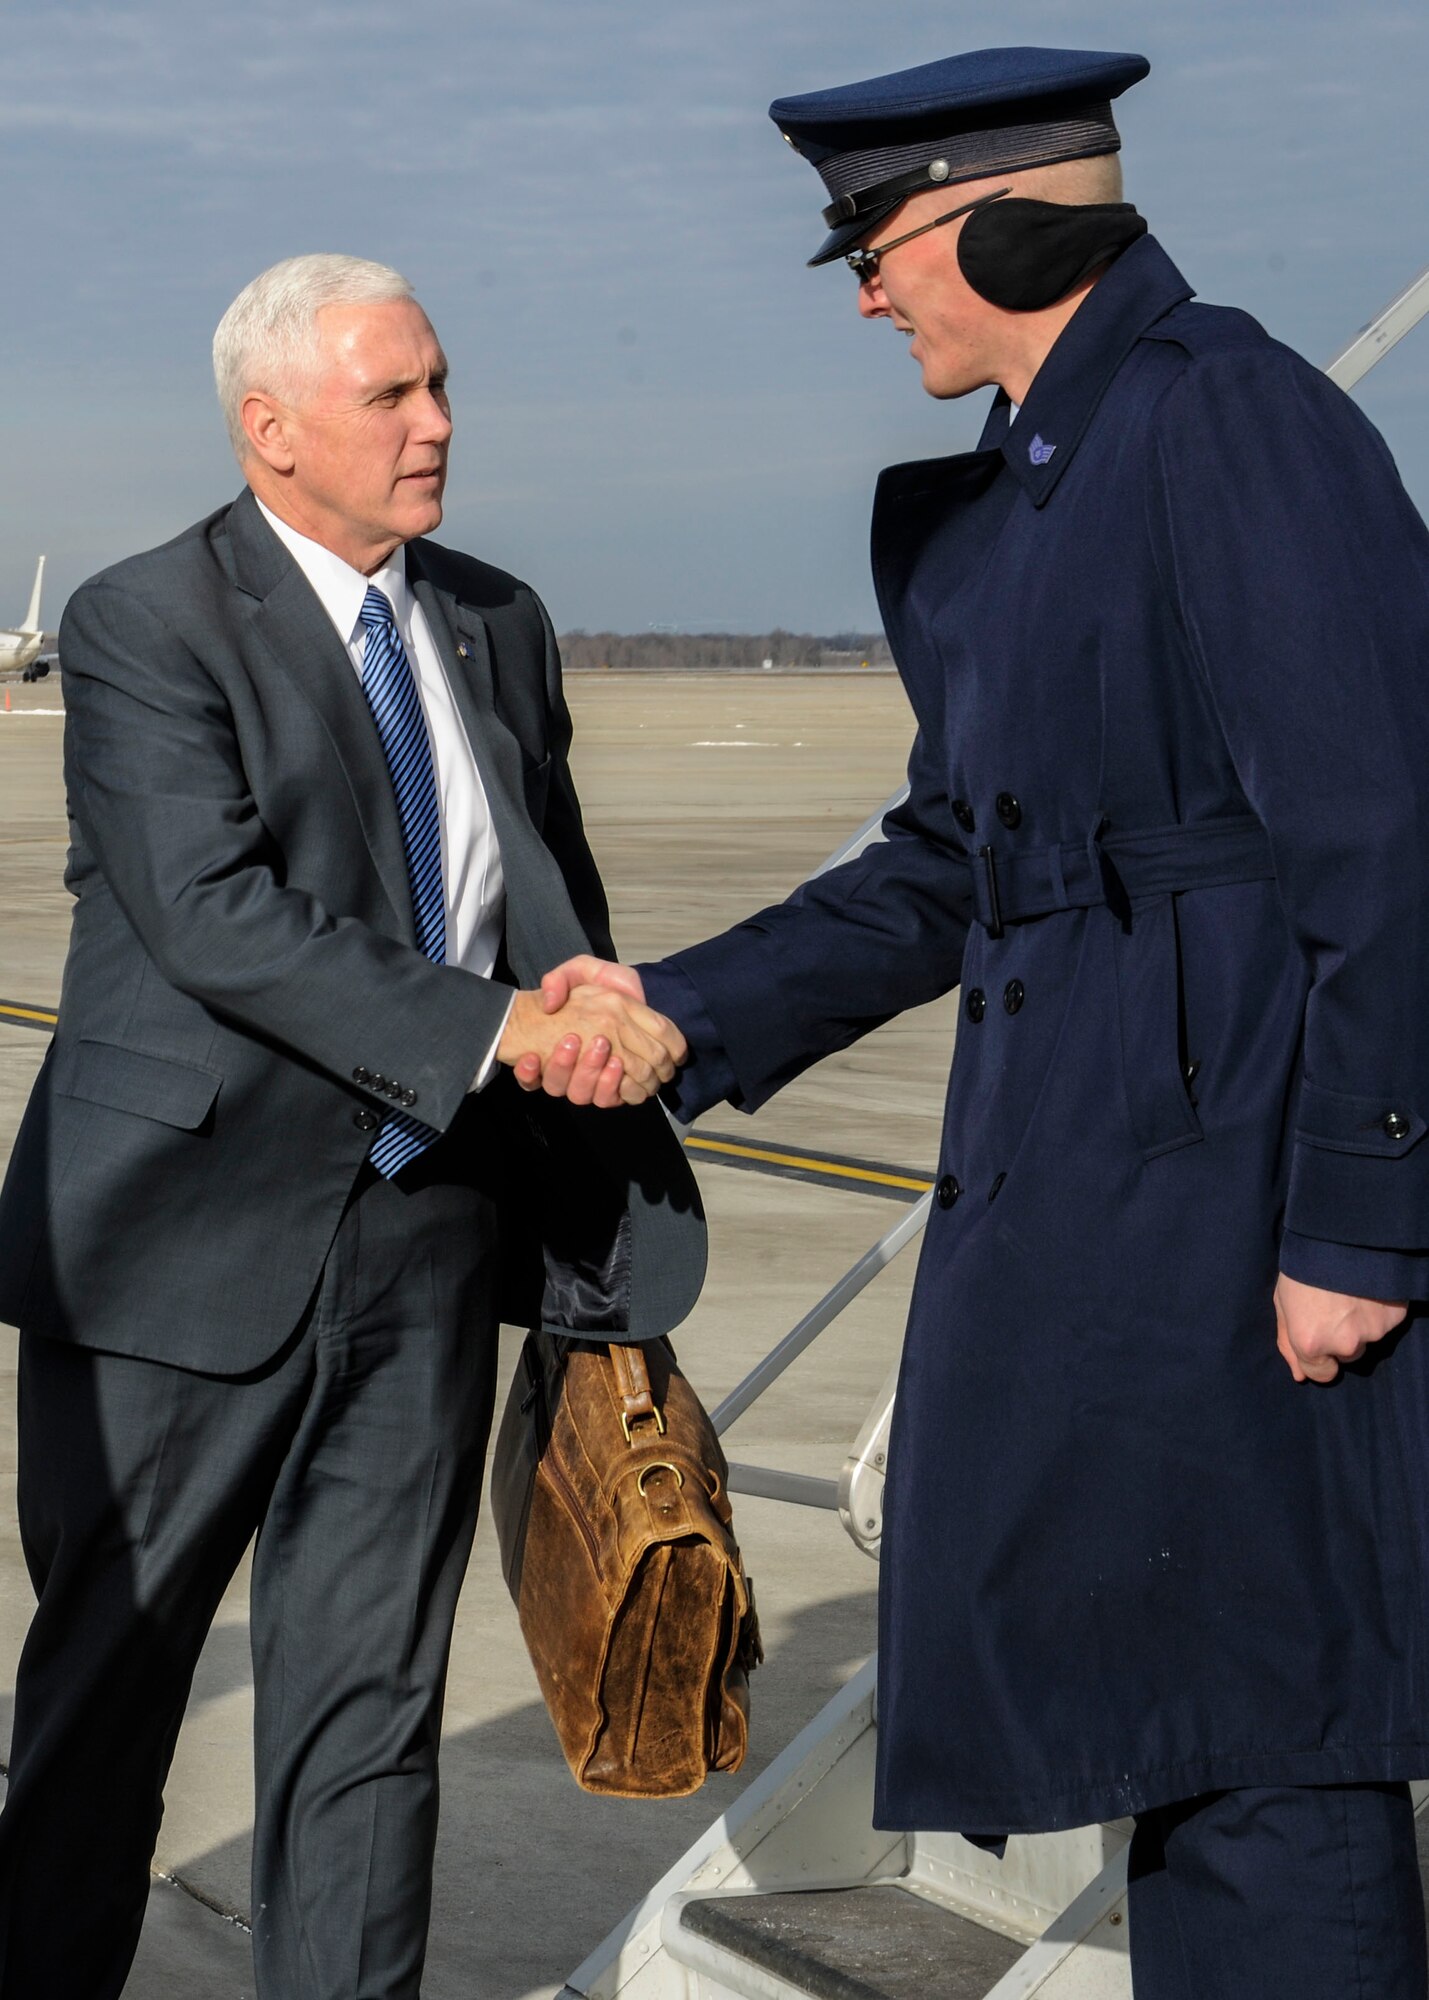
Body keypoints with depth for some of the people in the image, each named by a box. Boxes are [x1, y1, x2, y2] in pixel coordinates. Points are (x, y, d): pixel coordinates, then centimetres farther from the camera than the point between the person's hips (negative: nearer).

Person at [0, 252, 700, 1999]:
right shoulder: (144, 625, -8)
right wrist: (493, 1029, -25)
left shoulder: (498, 627, 11)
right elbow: (218, 916, -21)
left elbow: (560, 908, 20)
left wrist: (610, 1032, 7)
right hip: (194, 1248, -4)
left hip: (427, 1247, 5)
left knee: (370, 1696, 10)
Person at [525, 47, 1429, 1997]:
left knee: (1262, 1713, -2)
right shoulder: (997, 500, 15)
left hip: (1230, 1161, -9)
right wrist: (686, 1012, 11)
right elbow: (954, 870, 19)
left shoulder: (1237, 422, -13)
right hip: (1076, 1163, 9)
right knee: (1181, 1708, 16)